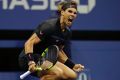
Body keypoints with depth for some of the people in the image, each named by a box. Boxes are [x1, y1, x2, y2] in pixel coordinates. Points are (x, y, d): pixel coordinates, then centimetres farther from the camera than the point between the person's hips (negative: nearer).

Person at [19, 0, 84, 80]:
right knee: (58, 73, -31)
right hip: (32, 58, -9)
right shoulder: (49, 26, -20)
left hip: (45, 59, 9)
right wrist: (31, 62, -38)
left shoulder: (67, 32, 5)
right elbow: (29, 43, -23)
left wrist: (72, 65, 13)